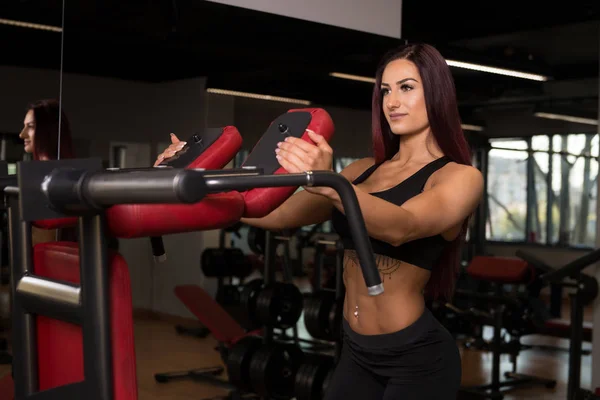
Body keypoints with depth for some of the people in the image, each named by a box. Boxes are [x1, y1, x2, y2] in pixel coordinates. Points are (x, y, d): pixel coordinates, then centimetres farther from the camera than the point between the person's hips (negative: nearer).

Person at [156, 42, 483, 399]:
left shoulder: (461, 177, -10)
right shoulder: (364, 170, 8)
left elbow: (401, 227, -30)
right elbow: (278, 214, 3)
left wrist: (329, 184, -47)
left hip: (417, 356, -6)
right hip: (357, 352, 6)